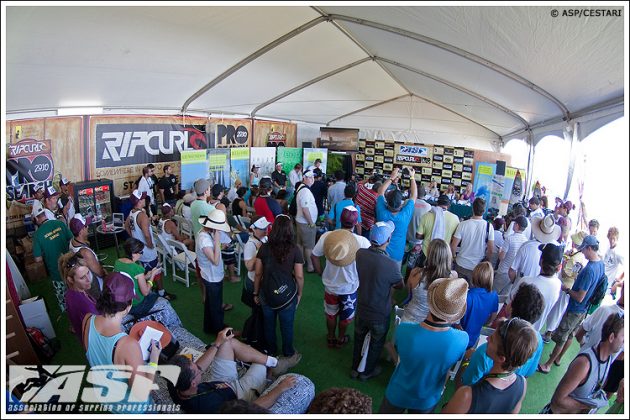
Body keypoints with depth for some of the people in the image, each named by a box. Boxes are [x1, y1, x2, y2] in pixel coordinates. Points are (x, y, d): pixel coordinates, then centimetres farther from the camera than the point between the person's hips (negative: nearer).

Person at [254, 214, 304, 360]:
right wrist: (299, 293, 5)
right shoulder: (294, 250, -15)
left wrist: (256, 293, 9)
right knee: (287, 325, 17)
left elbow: (258, 273, -4)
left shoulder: (264, 248, -9)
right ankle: (288, 354, 37)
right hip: (288, 295, -2)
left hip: (266, 294, 2)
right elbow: (299, 276, -11)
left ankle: (271, 351, 42)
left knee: (269, 324, 22)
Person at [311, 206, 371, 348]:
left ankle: (331, 338, 47)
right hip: (350, 287, -1)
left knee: (331, 314, 27)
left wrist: (321, 274, 3)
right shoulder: (362, 241, -25)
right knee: (346, 316, 26)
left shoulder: (327, 236, -18)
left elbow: (314, 256, -9)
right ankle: (341, 339, 46)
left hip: (330, 285, 2)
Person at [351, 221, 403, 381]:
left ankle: (355, 368, 49)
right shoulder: (391, 265, -34)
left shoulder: (360, 254, -21)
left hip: (361, 309, 4)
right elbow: (400, 285, -12)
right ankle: (367, 371, 47)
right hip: (380, 315, -3)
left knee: (359, 339, 28)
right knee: (376, 344, 25)